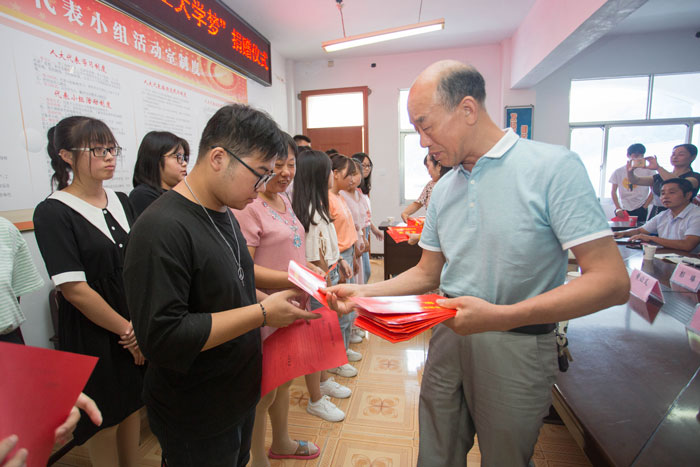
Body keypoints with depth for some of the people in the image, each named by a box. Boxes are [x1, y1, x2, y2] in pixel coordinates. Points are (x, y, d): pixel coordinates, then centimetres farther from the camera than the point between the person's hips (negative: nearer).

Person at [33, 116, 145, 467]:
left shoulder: (122, 202, 4)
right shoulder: (52, 213, -12)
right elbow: (74, 289, -16)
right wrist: (126, 330, -12)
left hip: (139, 332, 5)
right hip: (93, 337, -5)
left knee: (133, 405, 20)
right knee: (103, 419, 13)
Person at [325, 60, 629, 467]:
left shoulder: (554, 167, -14)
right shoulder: (443, 189, 5)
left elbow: (612, 281, -19)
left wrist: (501, 316, -28)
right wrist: (362, 293, -2)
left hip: (515, 347, -5)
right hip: (449, 337, 5)